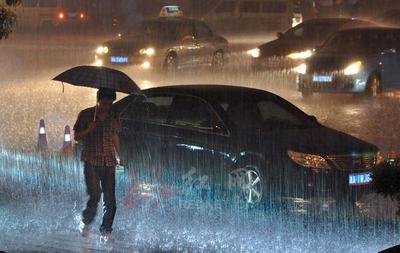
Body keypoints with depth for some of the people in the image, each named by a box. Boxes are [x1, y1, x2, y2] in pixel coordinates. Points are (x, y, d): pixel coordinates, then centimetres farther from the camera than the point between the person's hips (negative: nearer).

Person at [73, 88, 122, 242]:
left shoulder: (113, 118, 11)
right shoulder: (86, 115, 2)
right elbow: (76, 137, 4)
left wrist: (120, 157, 12)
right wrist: (88, 130, -14)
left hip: (109, 162, 3)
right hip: (91, 161, -3)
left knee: (110, 199, -1)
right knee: (95, 194, -17)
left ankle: (106, 232, 6)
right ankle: (85, 223, 6)